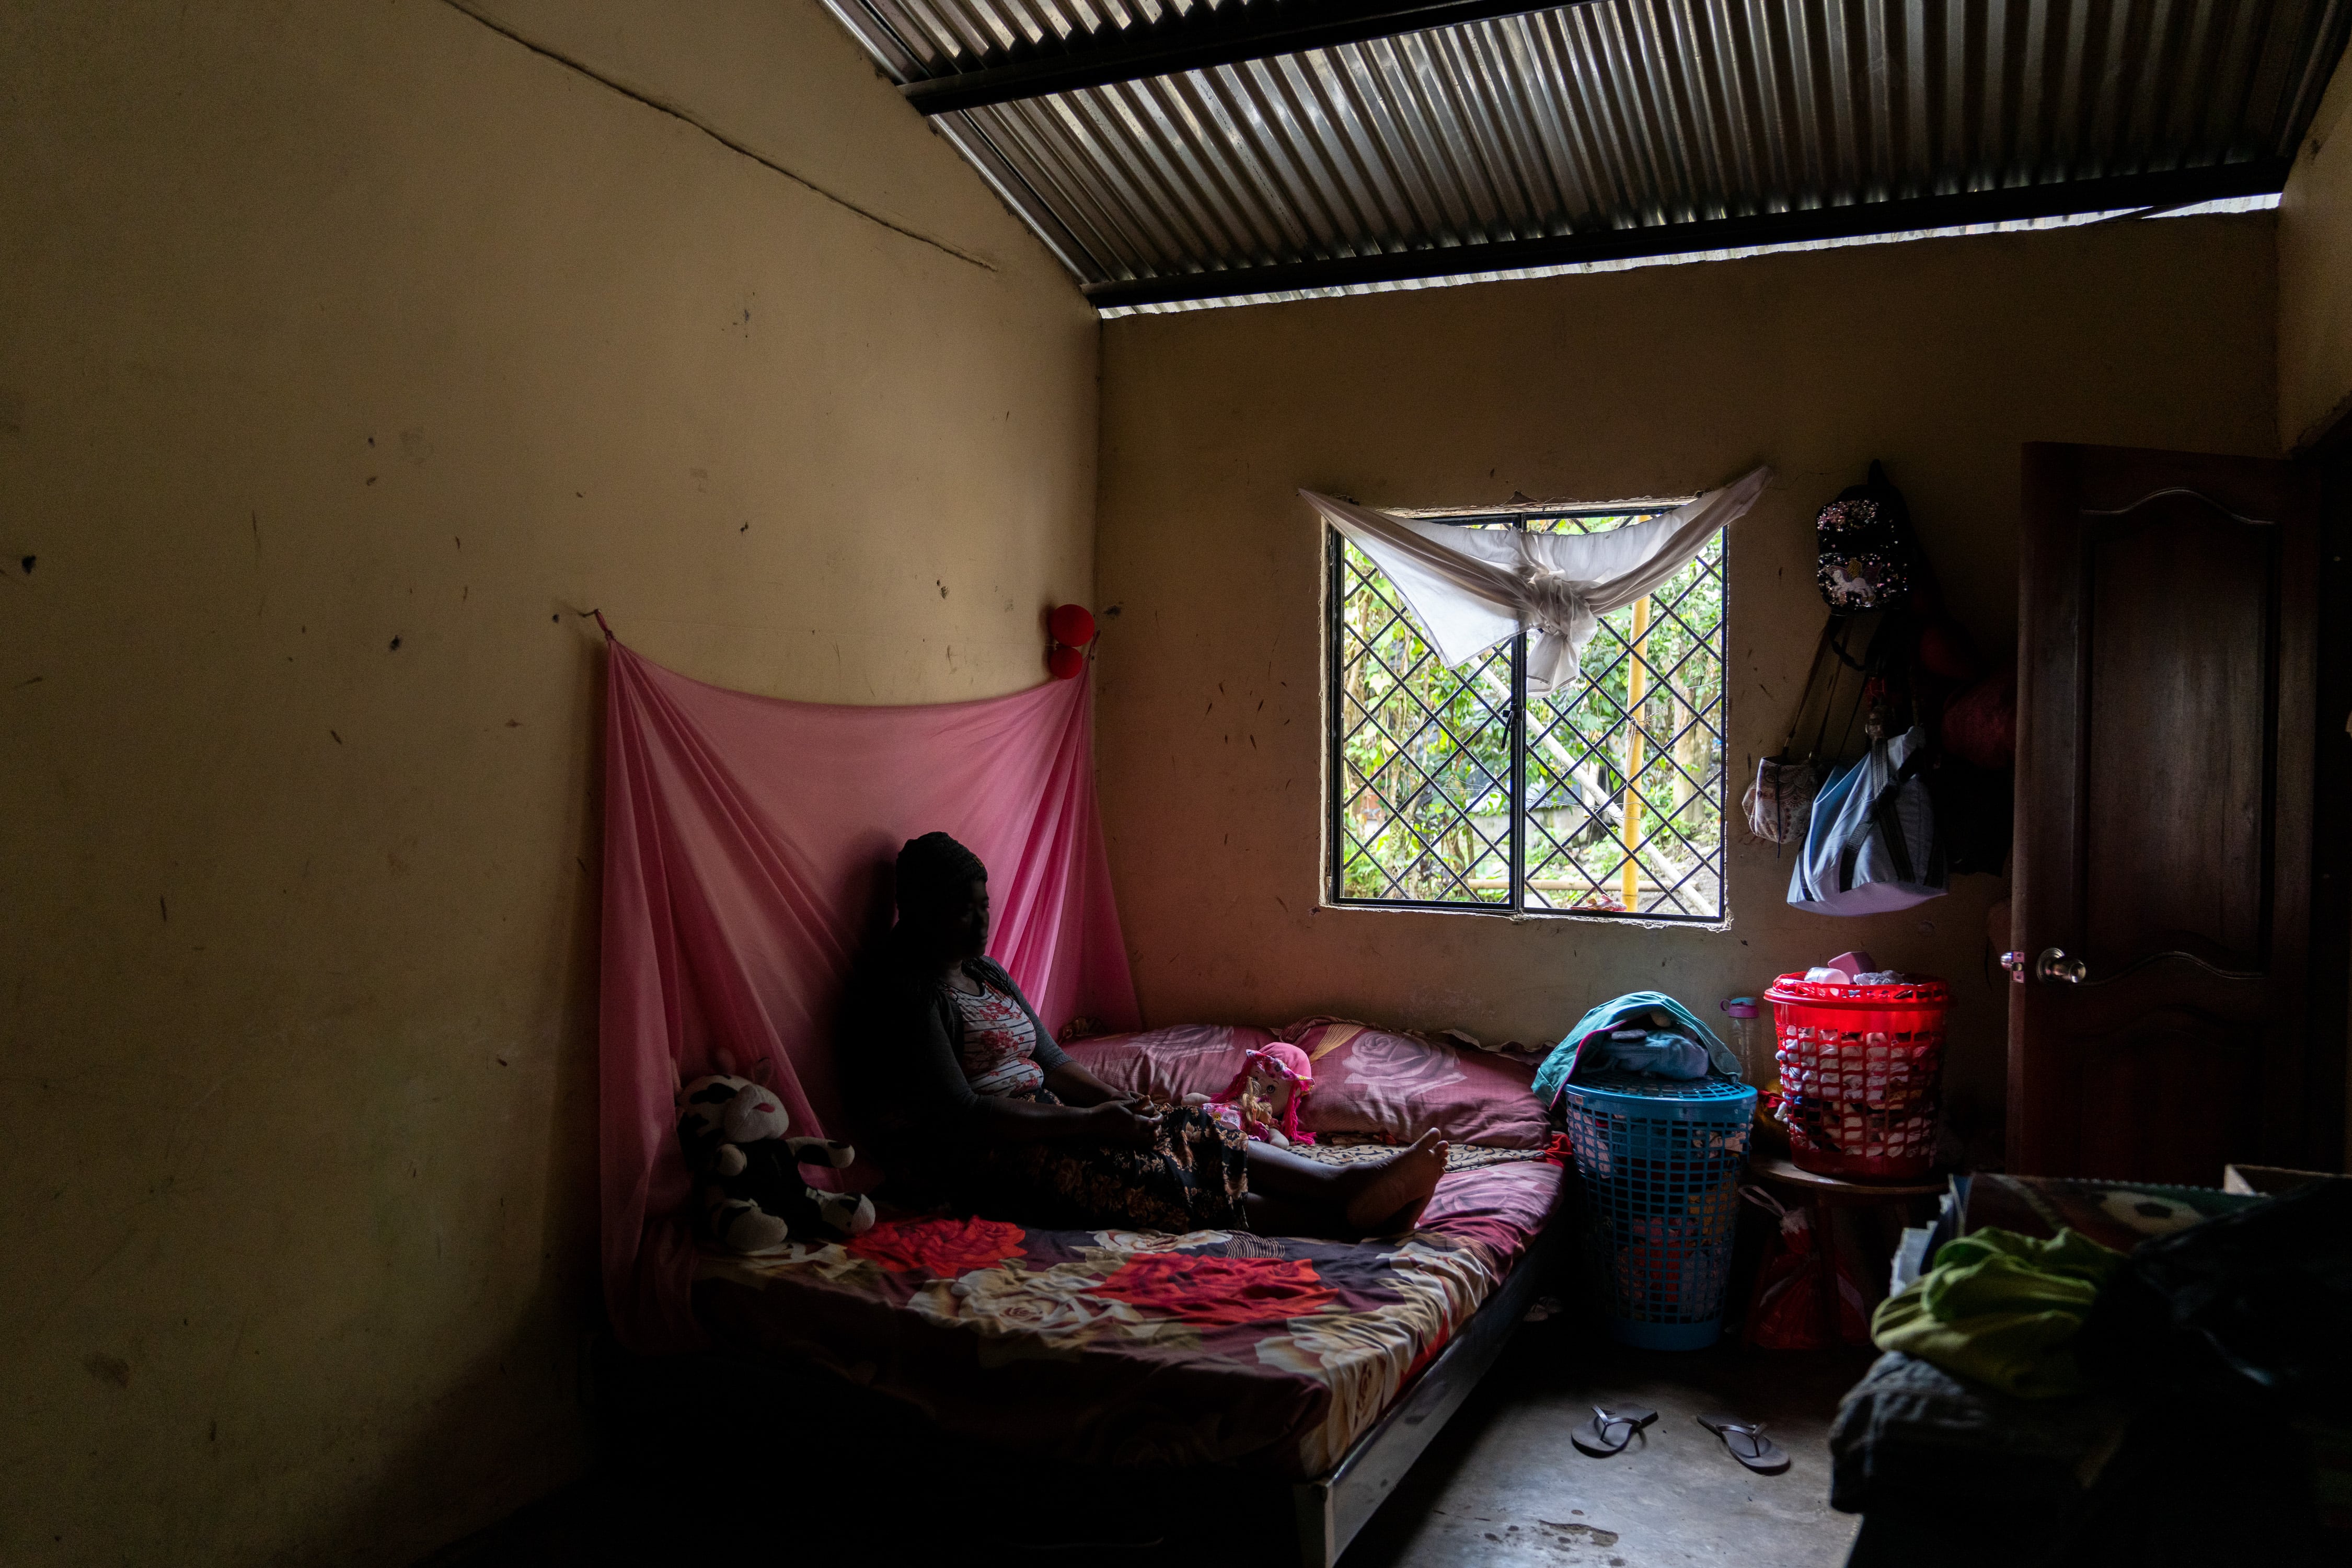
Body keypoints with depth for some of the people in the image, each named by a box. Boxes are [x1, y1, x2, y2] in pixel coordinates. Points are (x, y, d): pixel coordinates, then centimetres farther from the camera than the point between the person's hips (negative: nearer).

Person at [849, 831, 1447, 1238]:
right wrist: (1090, 1123, -22)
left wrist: (1120, 1104, -4)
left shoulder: (986, 973, 16)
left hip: (1040, 1125, 9)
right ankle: (1346, 1218, -38)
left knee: (1195, 1135, -12)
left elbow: (1051, 1061, 16)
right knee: (1146, 1177, -27)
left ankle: (1347, 1184, -29)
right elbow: (960, 1119, -21)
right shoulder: (904, 997, -13)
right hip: (968, 1168, -9)